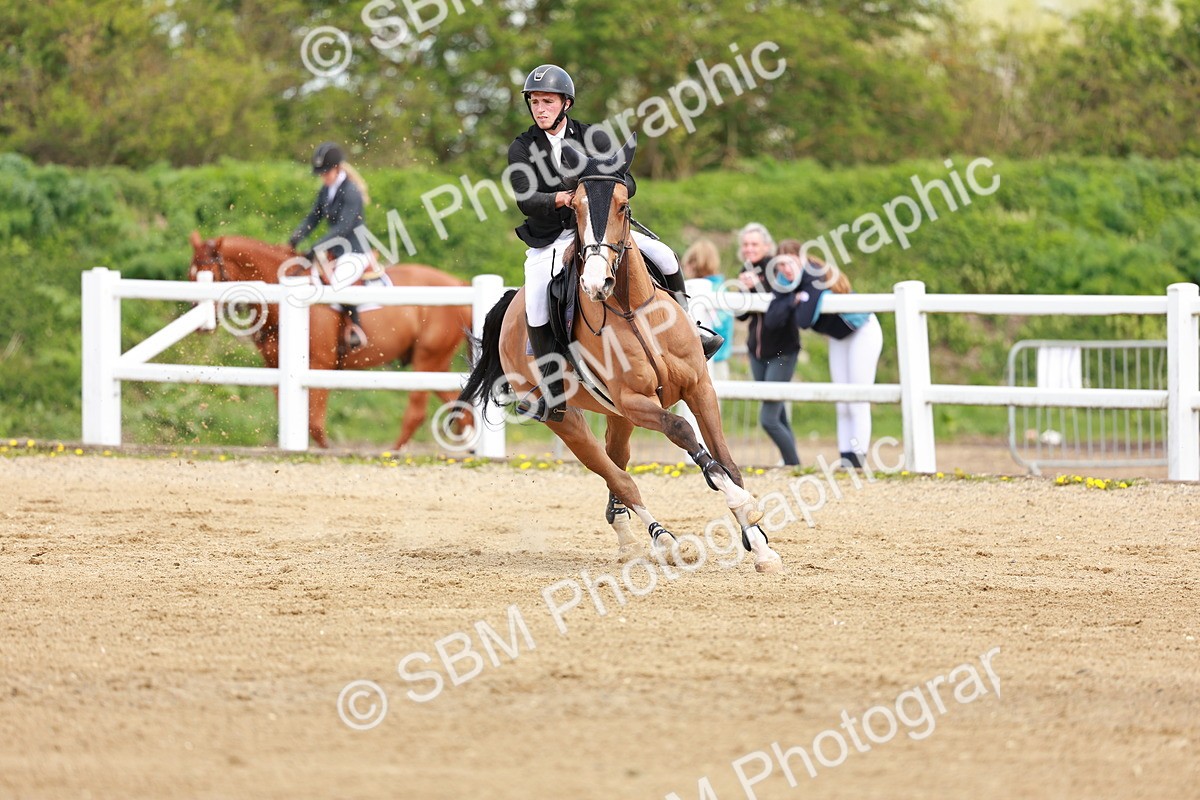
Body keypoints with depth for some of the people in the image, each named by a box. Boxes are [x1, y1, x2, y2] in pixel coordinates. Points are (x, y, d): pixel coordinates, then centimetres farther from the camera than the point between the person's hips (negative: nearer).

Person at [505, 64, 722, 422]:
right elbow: (525, 199, -15)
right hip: (548, 242, -1)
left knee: (663, 256, -12)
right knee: (536, 303, -25)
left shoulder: (594, 138, 0)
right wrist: (558, 199, -36)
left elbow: (628, 183, -5)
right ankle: (552, 393, -14)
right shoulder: (522, 149, -4)